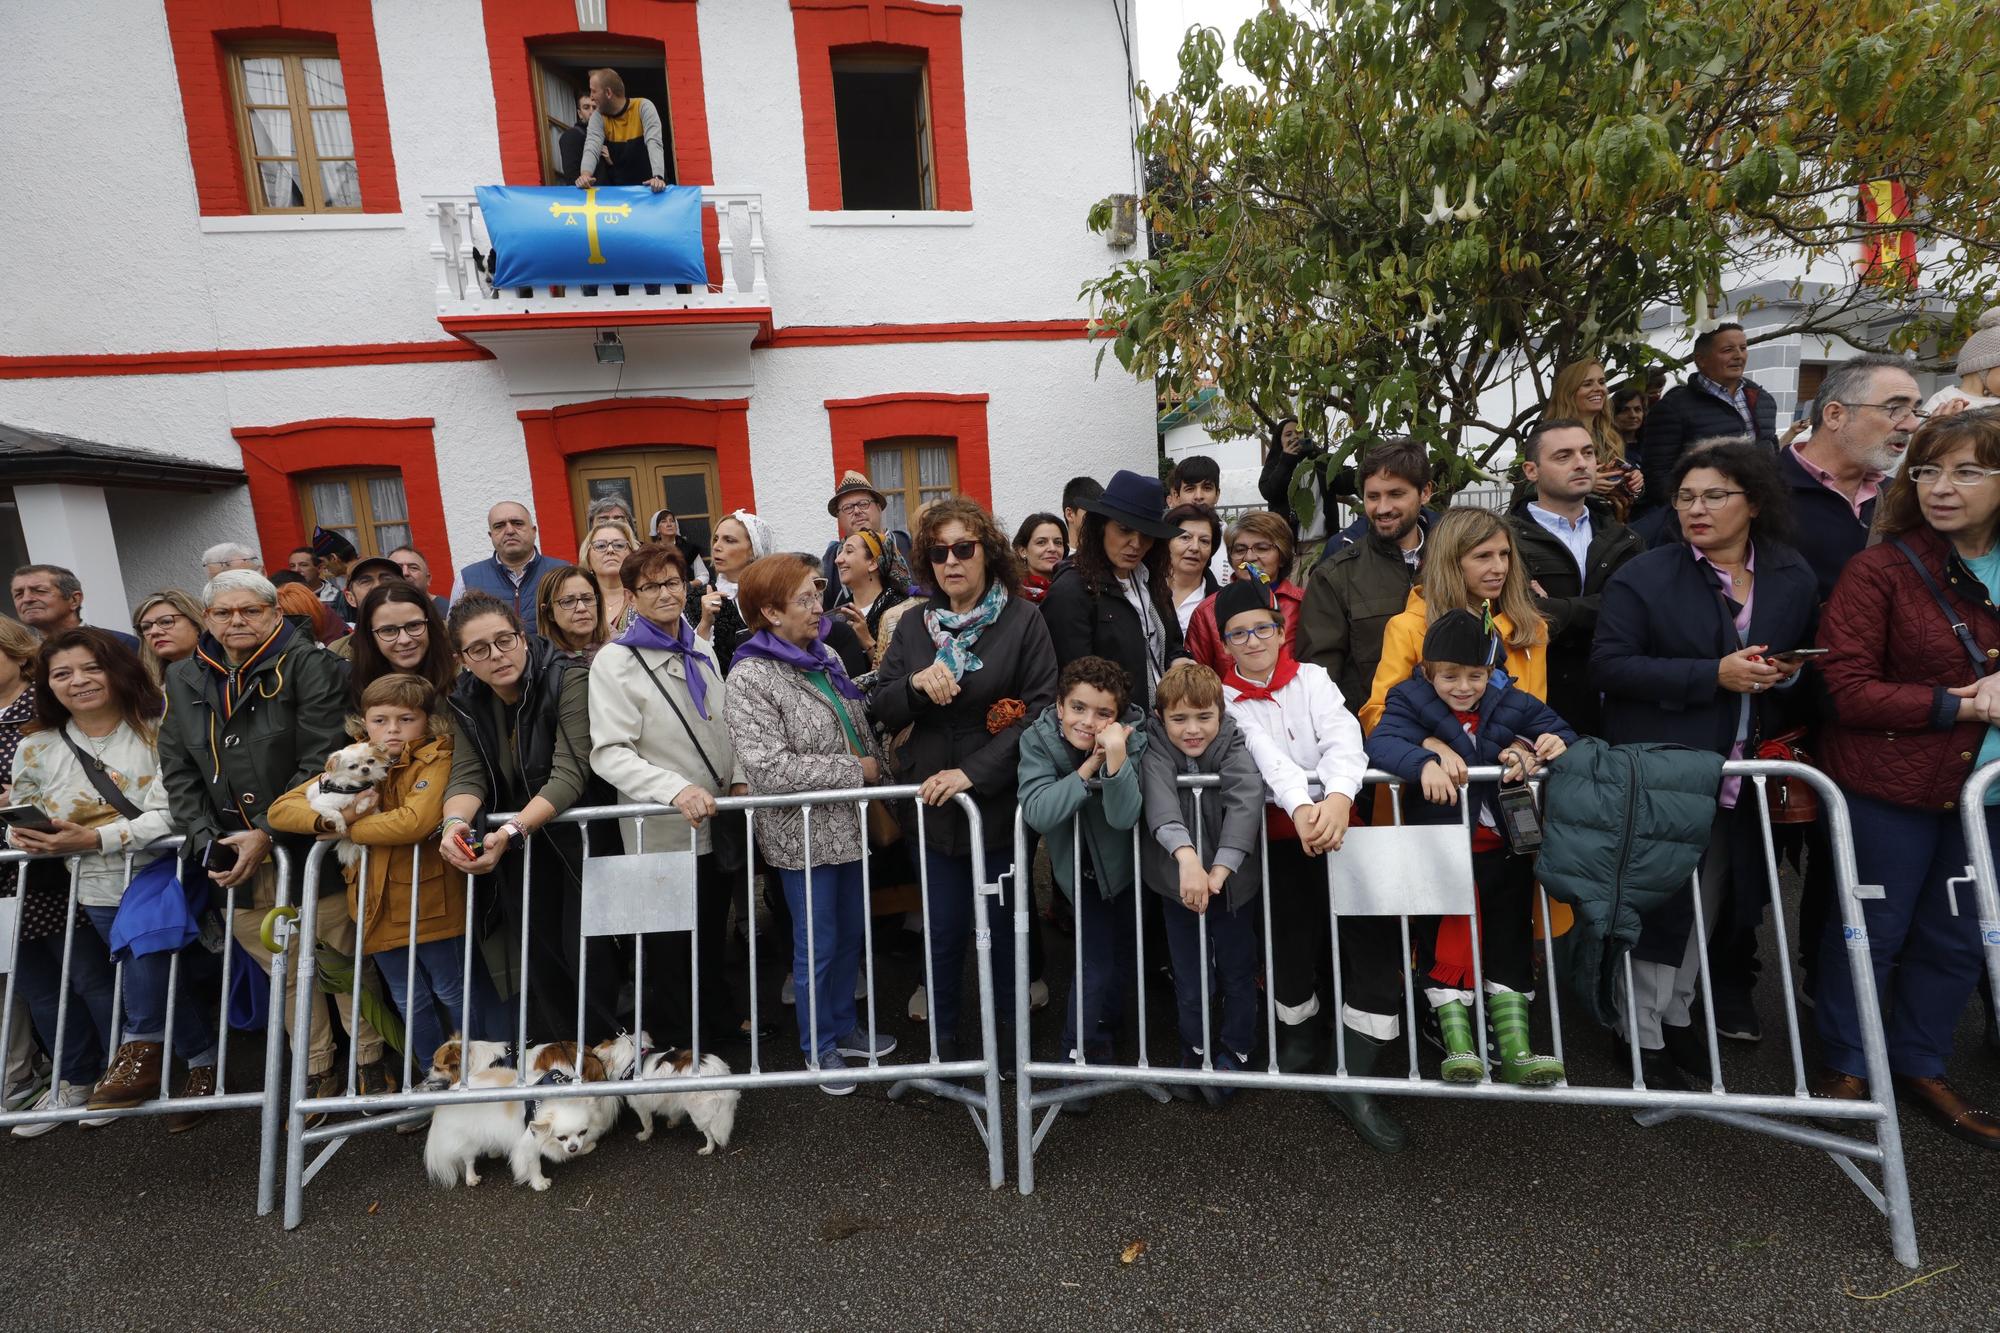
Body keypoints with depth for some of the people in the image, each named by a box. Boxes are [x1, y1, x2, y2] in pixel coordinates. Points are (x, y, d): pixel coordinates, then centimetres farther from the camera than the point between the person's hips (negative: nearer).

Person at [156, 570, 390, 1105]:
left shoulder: (308, 665, -7)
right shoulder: (184, 680, 11)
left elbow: (321, 761, -13)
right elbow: (178, 773, 8)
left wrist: (268, 832, -16)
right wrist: (208, 839, -5)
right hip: (237, 860, 5)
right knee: (287, 974, 16)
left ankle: (371, 1062, 19)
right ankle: (315, 1073, 30)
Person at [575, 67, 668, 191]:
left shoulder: (643, 107, -8)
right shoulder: (598, 116, -1)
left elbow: (654, 143, -21)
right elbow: (592, 147, -15)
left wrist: (658, 177, -39)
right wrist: (585, 174, -36)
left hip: (649, 186, -2)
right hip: (619, 188, 2)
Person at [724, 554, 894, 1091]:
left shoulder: (826, 656, 5)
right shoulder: (749, 679, -17)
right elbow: (768, 769, -25)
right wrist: (854, 770, -19)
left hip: (850, 823, 7)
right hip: (806, 834, -7)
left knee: (851, 932, 20)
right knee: (817, 945, 9)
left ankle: (844, 1025, 41)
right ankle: (819, 1046, 32)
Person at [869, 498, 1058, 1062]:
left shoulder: (1023, 620, -6)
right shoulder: (914, 624, 6)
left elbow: (1041, 709, -13)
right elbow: (881, 711, 4)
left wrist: (975, 771, -19)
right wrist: (916, 683, -17)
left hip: (1001, 800, -2)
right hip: (934, 803, 3)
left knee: (1004, 923, 12)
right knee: (943, 928, 11)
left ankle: (1010, 1034, 34)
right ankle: (941, 1041, 31)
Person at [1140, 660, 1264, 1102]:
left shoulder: (1234, 747, -14)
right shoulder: (1155, 750, -14)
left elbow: (1245, 803, -29)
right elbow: (1160, 800, -32)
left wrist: (1219, 870, -41)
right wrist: (1186, 854, -49)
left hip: (1231, 880, 0)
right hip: (1179, 883, 0)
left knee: (1237, 974, 14)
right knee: (1190, 982, 11)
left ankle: (1234, 1053, 36)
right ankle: (1195, 1050, 36)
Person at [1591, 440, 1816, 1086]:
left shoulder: (1792, 578, 8)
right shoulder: (1643, 576, -7)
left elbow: (1811, 657, 19)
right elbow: (1610, 664, -15)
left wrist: (1787, 672, -4)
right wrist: (1714, 675, -21)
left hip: (1743, 777, 5)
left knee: (1709, 903, 15)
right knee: (1659, 900, 1)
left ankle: (1676, 1015, 32)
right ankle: (1642, 1034, 16)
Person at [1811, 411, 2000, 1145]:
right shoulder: (1880, 569, -12)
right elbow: (1848, 689, -16)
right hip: (1889, 787, -5)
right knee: (1872, 931, 8)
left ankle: (1919, 1065, 36)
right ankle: (1845, 1065, 27)